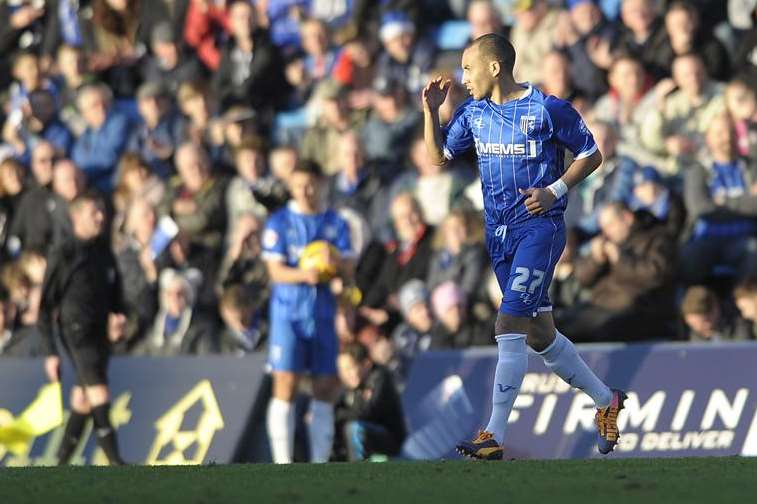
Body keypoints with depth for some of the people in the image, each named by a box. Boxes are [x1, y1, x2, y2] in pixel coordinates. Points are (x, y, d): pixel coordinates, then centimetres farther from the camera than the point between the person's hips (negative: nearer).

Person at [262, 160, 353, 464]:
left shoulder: (336, 224, 9)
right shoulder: (279, 223, 1)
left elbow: (348, 271, 4)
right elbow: (276, 270, -7)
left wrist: (335, 263, -19)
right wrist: (303, 274, -26)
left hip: (323, 315, 3)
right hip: (289, 313, -3)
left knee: (325, 390, 3)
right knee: (285, 389, -9)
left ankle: (320, 461, 10)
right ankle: (283, 464, -8)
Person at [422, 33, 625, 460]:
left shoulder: (548, 109, -10)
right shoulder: (474, 114, 8)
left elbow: (591, 155, -1)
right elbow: (439, 156, 16)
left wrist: (554, 191, -14)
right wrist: (431, 111, 1)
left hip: (540, 225, -7)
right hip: (499, 233, 7)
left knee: (509, 325, -18)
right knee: (540, 334, 13)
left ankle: (495, 436, -19)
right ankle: (606, 401, 33)